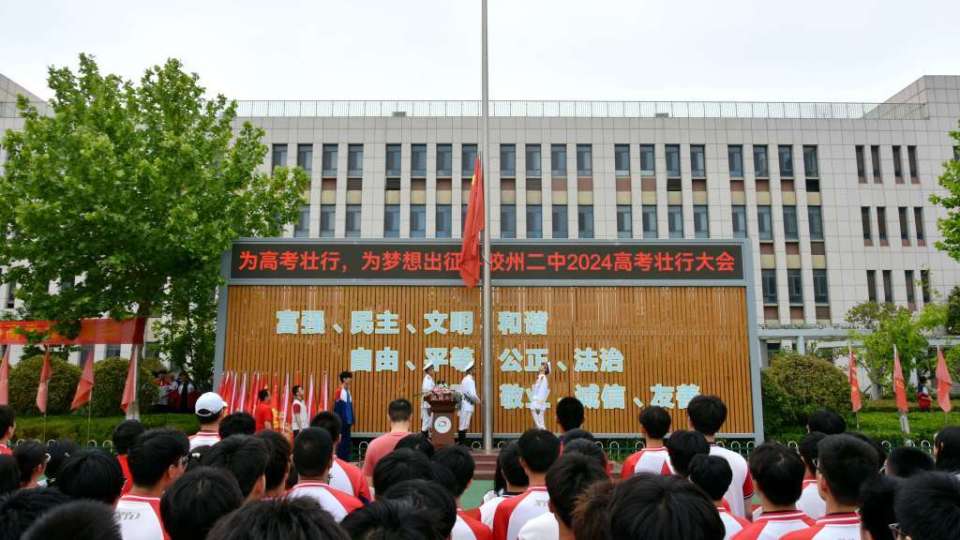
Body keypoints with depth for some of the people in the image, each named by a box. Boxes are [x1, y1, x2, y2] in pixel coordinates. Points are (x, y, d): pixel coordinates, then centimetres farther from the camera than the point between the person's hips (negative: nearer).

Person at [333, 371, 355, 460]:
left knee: (347, 441, 9)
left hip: (348, 421, 7)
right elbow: (336, 408, -12)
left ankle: (346, 461, 15)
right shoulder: (339, 392, -12)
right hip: (341, 421, -7)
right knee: (341, 441, -2)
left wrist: (353, 419, 12)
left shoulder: (348, 391, 10)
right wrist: (337, 422, -14)